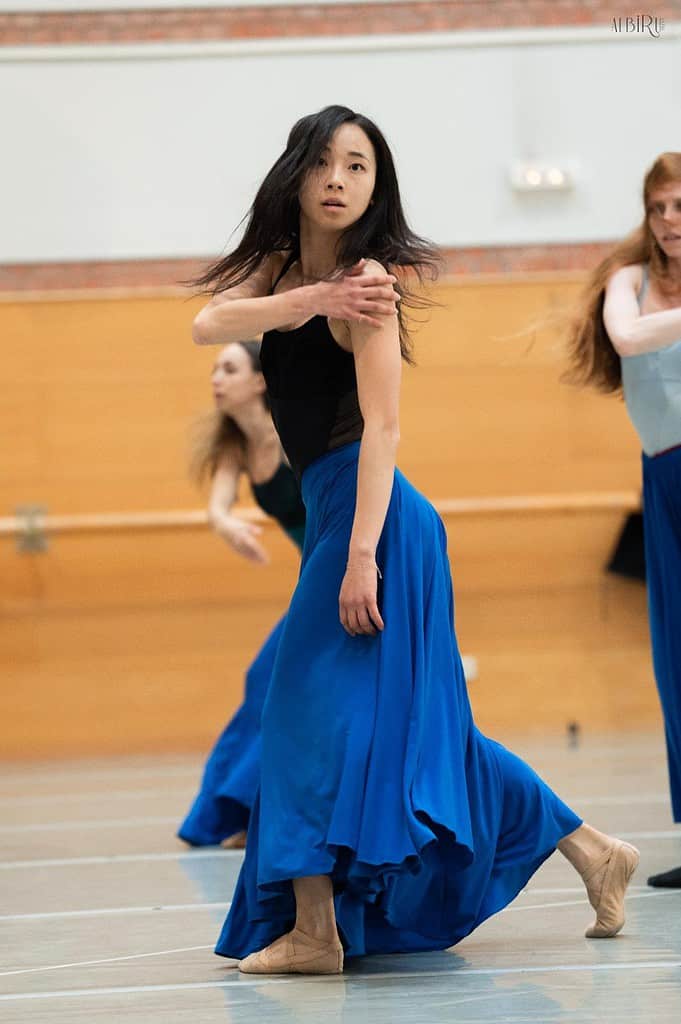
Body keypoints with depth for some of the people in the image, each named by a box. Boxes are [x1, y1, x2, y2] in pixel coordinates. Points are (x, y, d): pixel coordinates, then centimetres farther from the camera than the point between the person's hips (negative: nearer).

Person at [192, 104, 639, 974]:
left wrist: (361, 555, -24)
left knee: (316, 708, -10)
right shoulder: (285, 265, 13)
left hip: (370, 512, -9)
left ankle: (313, 929, -10)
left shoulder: (369, 278, -11)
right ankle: (591, 853, 22)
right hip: (333, 510, 9)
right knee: (418, 720, 14)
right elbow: (208, 326, -5)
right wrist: (305, 303, -21)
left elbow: (382, 427, -17)